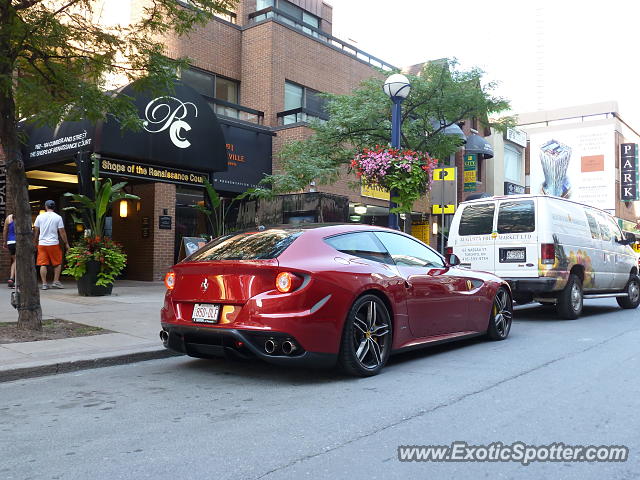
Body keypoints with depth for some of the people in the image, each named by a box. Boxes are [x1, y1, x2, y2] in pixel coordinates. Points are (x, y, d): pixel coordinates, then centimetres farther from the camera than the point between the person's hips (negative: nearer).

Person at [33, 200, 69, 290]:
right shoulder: (58, 217, -3)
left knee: (43, 264, 4)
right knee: (58, 263, 11)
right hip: (54, 244, -2)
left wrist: (35, 242, 22)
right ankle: (56, 282, 7)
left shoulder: (40, 217, 4)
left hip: (42, 244, 2)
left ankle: (44, 284, 4)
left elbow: (36, 231, 9)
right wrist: (66, 243, 7)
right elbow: (62, 232, -3)